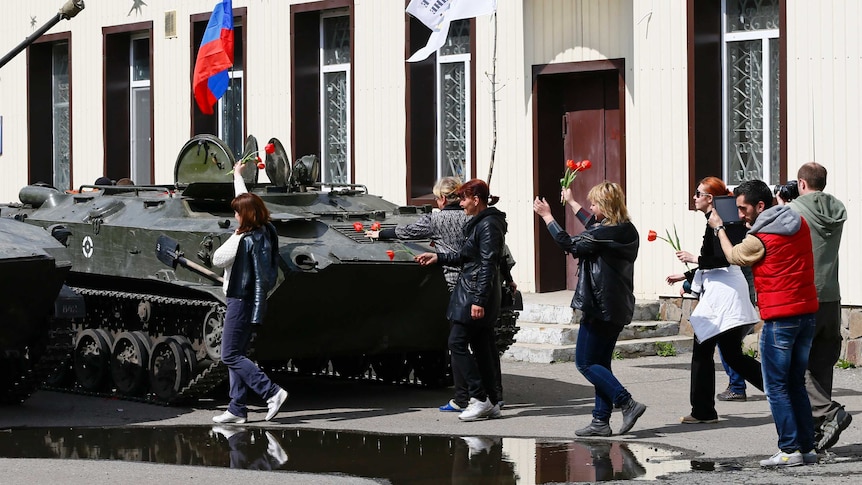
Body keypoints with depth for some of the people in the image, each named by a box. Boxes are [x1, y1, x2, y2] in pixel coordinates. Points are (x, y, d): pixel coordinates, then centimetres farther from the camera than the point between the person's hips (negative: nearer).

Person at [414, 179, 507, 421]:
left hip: (475, 295, -10)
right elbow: (466, 257, 25)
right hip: (475, 296, 10)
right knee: (481, 347, 10)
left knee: (457, 342, -9)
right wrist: (438, 257, 25)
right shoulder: (479, 223, 16)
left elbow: (488, 265, -20)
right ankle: (492, 403, 11)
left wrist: (479, 300, -23)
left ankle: (479, 398, -9)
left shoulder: (488, 226, -15)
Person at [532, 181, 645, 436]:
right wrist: (572, 202, 41)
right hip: (616, 308, 9)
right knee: (600, 363, 12)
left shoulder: (606, 234, -19)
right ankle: (601, 421, 11)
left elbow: (569, 243, -13)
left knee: (585, 362, -2)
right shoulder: (626, 230, 10)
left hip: (600, 307, -9)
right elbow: (594, 229, 30)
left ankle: (628, 404, -11)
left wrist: (547, 216, -2)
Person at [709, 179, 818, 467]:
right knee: (796, 385, 14)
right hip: (807, 312, 7)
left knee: (776, 387, 0)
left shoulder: (760, 240, -13)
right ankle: (807, 448, 12)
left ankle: (789, 450, -4)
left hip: (779, 318, -7)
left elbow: (733, 256, 6)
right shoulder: (800, 225, 8)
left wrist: (719, 228, 22)